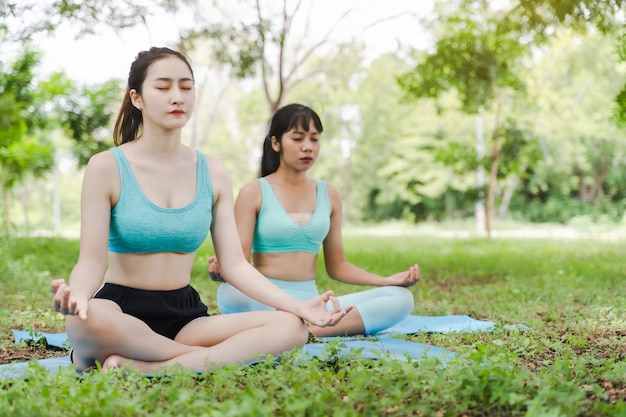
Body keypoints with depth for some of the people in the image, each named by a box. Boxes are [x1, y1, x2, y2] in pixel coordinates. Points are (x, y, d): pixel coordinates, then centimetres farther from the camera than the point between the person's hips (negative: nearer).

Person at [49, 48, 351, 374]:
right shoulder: (107, 167, -4)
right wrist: (77, 293, -34)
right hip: (122, 310, -4)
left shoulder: (212, 173, 7)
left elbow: (234, 265, 4)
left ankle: (134, 366, -26)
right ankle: (222, 357, -20)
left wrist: (299, 306, -9)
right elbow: (91, 261, -9)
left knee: (290, 327, -21)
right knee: (87, 320, -41)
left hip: (185, 315, 5)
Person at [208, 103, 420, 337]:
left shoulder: (329, 195, 13)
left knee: (401, 298, -15)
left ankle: (308, 330, -27)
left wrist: (387, 281, 2)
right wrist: (222, 269, -28)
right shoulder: (254, 193, 1)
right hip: (264, 304, -4)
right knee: (231, 294, -40)